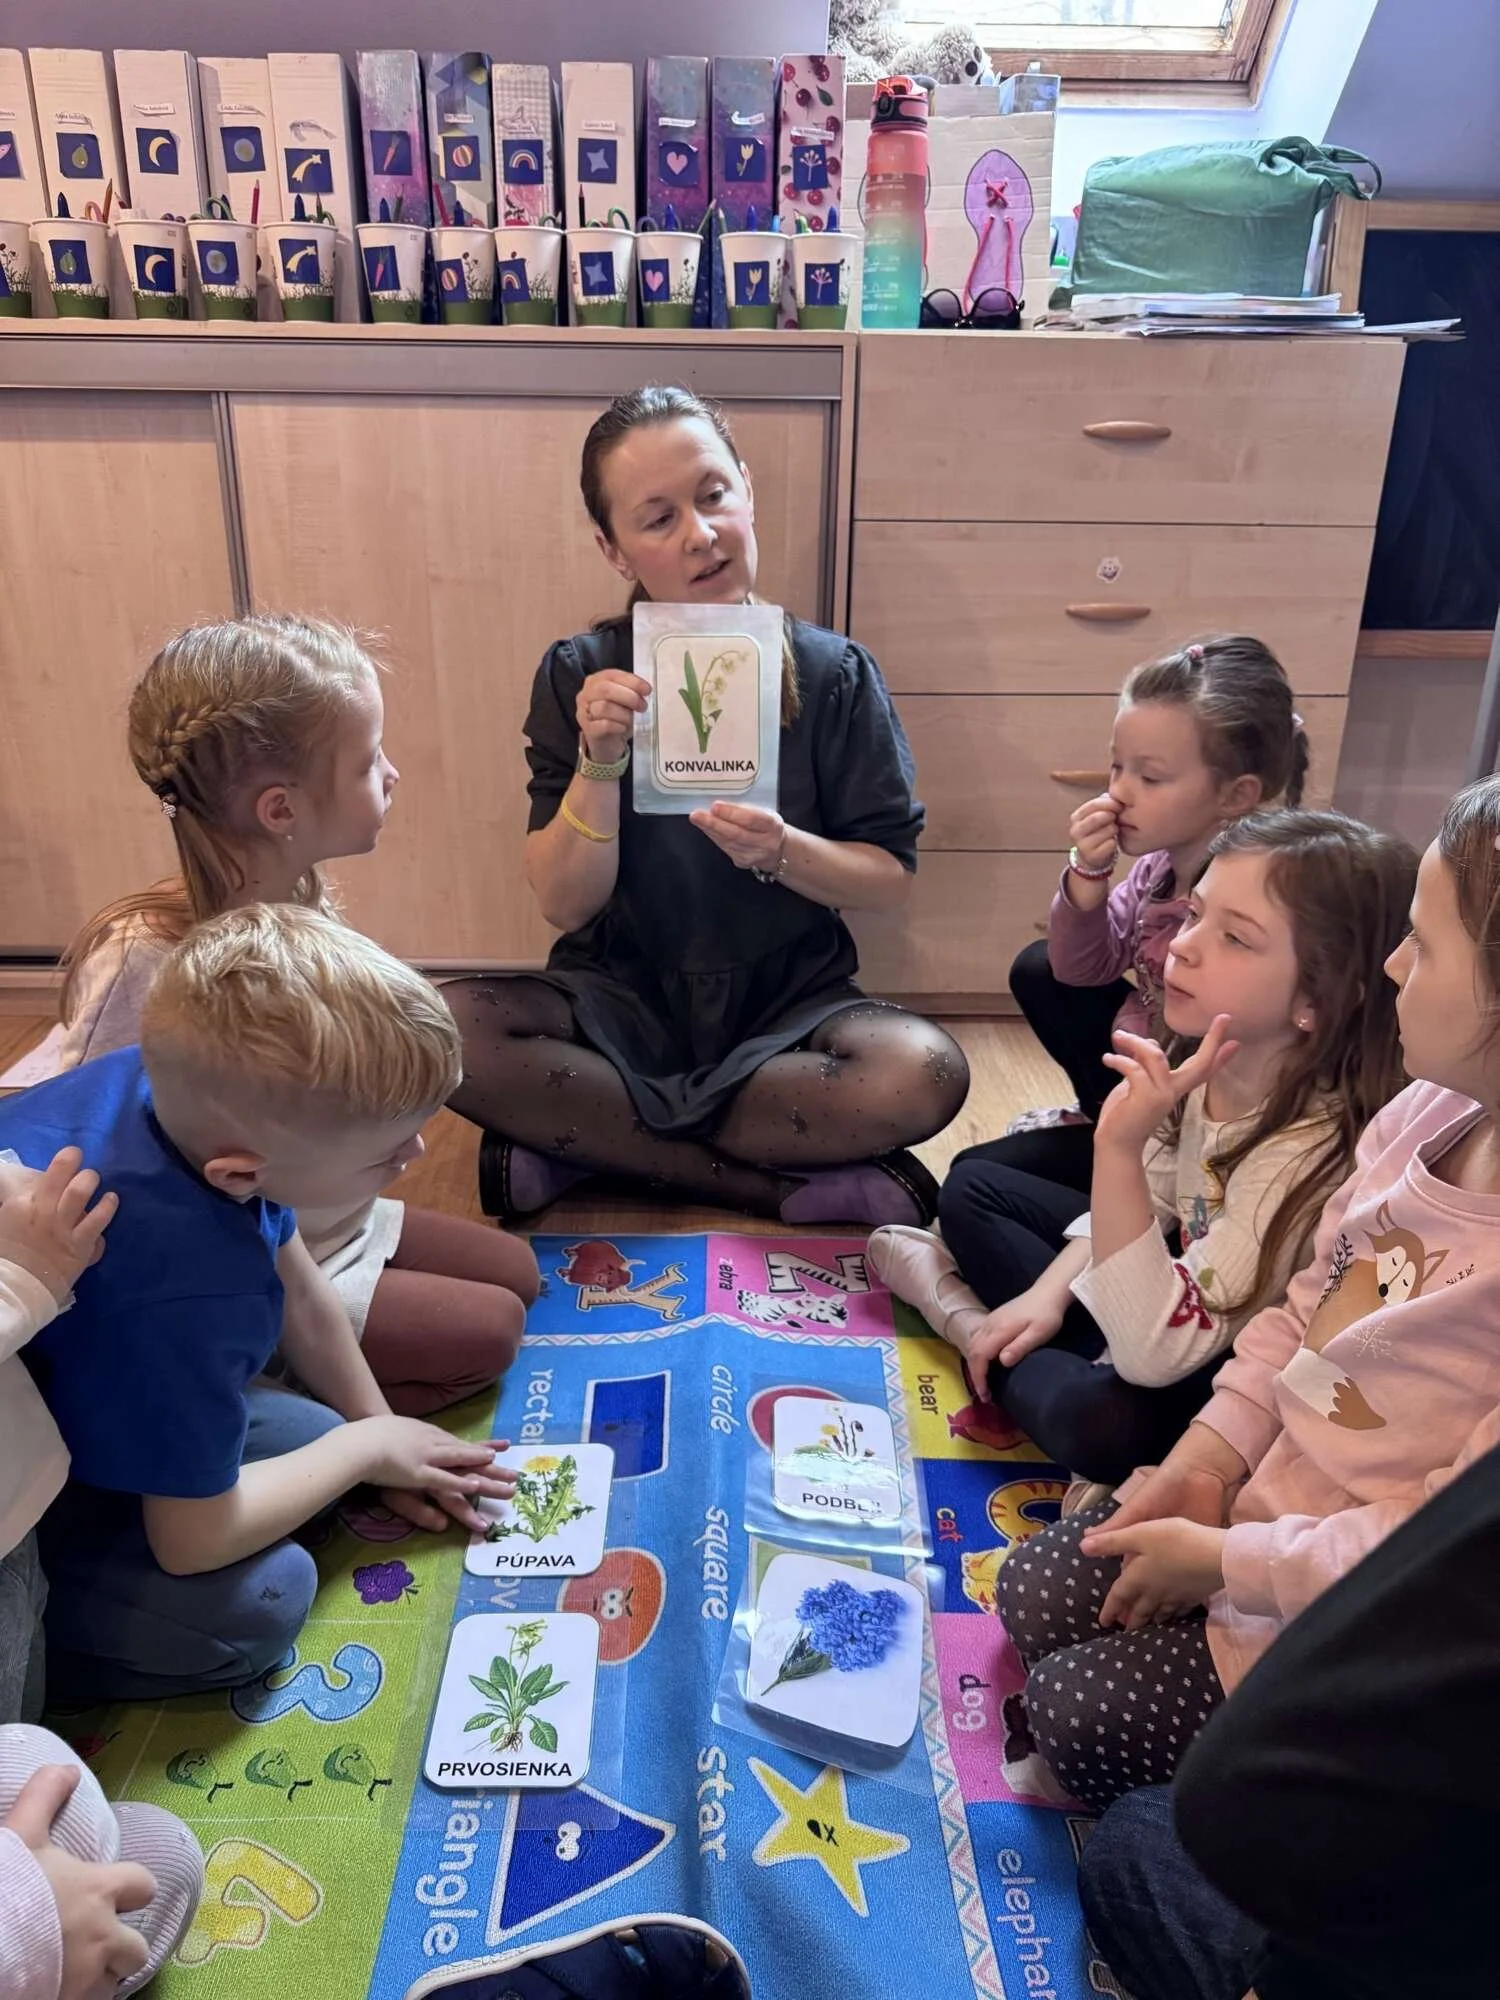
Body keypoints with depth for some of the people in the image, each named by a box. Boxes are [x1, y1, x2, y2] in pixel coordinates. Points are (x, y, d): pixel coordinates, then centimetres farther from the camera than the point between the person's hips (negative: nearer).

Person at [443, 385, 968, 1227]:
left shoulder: (834, 674, -6)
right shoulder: (581, 678, -4)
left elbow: (892, 879, -3)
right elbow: (565, 905, -8)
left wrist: (781, 852, -23)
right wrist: (599, 766, -24)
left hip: (790, 999, 0)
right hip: (623, 996, 0)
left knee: (923, 1073, -30)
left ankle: (579, 1139, -16)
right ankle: (784, 1187, -18)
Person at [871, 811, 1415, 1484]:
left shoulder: (1316, 1148, -36)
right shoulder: (1212, 1066, -16)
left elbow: (1153, 1354, -39)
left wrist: (1119, 1146, -46)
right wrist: (1047, 1294, -8)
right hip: (1183, 1269, 7)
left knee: (1095, 1418, -35)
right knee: (972, 1189, 13)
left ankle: (973, 1319, -7)